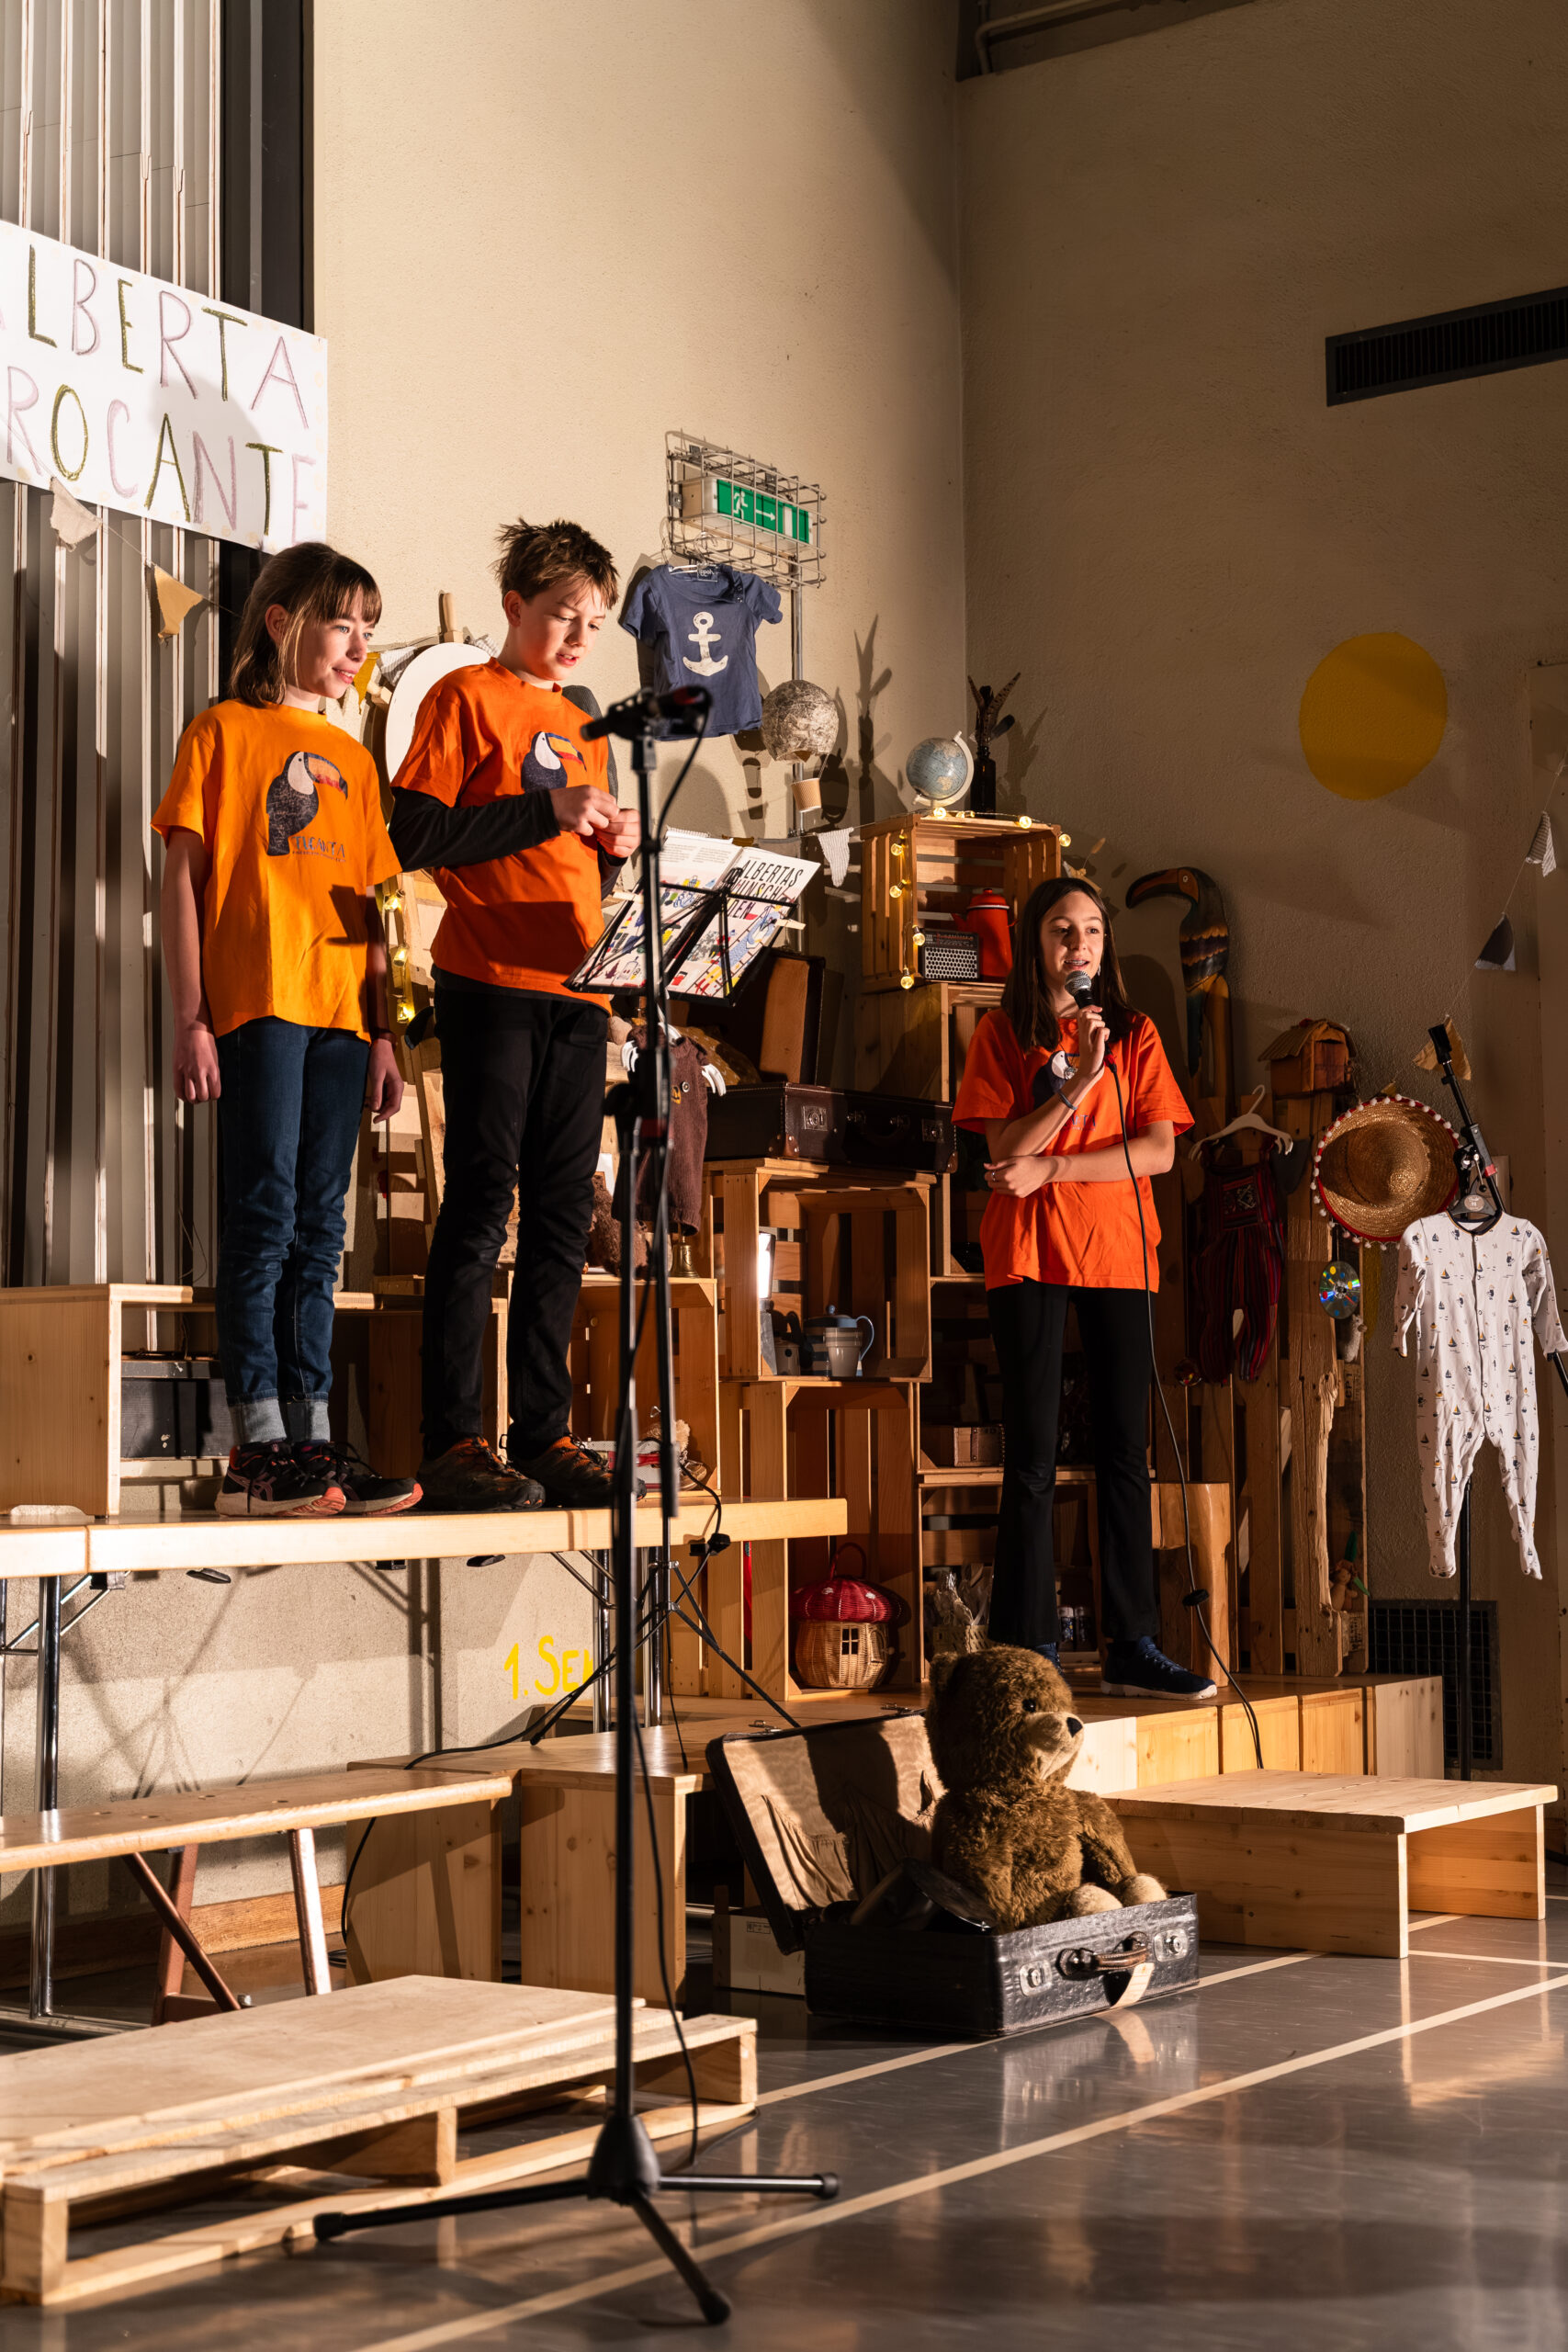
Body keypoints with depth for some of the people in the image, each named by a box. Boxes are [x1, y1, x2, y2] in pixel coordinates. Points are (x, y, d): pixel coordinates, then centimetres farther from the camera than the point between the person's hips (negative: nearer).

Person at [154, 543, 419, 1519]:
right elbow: (182, 880, -1)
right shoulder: (225, 733, 4)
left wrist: (384, 1033, 13)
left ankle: (312, 1438, 7)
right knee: (264, 1214, -9)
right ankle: (259, 1447, -8)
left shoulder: (353, 758, 21)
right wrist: (189, 1018, -9)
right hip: (255, 1005, -6)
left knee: (320, 1227, 5)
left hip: (341, 1015, 6)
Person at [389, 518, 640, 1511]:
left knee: (562, 1218, 6)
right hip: (491, 983, -7)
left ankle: (545, 1433, 11)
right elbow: (415, 836, -10)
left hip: (576, 992, 7)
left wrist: (615, 843, 5)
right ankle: (454, 1444, -5)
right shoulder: (467, 697, 1)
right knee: (481, 1206, -8)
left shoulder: (582, 721, 22)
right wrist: (546, 810, -13)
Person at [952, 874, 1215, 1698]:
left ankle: (1133, 1646, 9)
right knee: (1033, 1460, -3)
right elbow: (1004, 1149, -6)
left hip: (1118, 1251, 3)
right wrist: (1079, 1079, -16)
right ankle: (1029, 1652, 0)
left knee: (1125, 1452, 4)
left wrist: (1050, 1169, -9)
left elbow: (1159, 1151, 0)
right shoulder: (1003, 1033, 6)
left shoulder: (1135, 1034, 11)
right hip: (1029, 1255, -2)